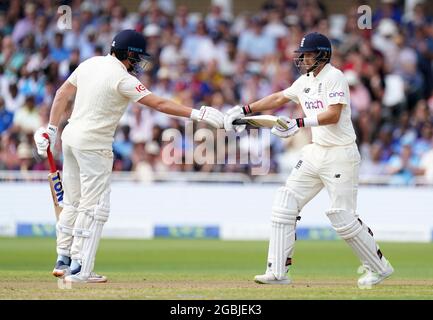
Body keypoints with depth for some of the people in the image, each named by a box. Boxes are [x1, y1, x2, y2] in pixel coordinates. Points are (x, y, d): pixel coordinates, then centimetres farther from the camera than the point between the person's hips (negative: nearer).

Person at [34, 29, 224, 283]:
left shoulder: (90, 64, 8)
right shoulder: (122, 79, -15)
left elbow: (62, 94, 12)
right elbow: (159, 104, -20)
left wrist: (52, 129, 18)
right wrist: (197, 114, -20)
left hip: (71, 137, 9)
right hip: (94, 145, -9)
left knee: (73, 203, 17)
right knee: (94, 207, -3)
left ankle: (64, 261, 23)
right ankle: (79, 269, -4)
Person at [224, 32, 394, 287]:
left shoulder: (334, 77, -13)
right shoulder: (306, 80, 13)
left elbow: (333, 114, -23)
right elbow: (278, 98, 23)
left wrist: (300, 123, -32)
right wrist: (244, 110, 18)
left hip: (340, 156, -9)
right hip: (316, 153, 9)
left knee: (343, 218, -7)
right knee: (285, 205, 0)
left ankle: (379, 267, 11)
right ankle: (278, 272, 1)